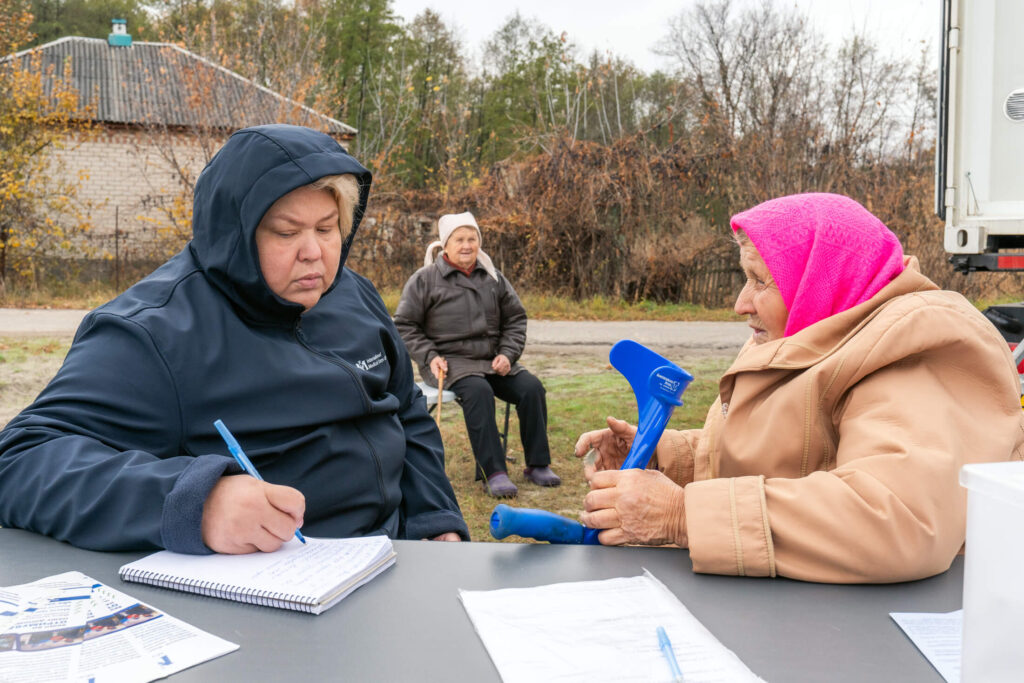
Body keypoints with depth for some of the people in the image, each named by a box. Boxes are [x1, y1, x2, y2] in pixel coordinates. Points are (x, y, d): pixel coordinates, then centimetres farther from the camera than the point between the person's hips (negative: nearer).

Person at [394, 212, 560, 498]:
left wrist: (507, 354, 2)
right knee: (478, 391, -35)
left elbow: (515, 319, 18)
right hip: (449, 362, -4)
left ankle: (537, 465, -8)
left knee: (531, 387, -19)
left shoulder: (494, 278, 13)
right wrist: (429, 357, -10)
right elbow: (404, 325, 3)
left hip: (492, 360, 5)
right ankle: (493, 472, -34)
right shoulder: (424, 279, 1)